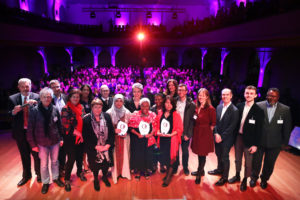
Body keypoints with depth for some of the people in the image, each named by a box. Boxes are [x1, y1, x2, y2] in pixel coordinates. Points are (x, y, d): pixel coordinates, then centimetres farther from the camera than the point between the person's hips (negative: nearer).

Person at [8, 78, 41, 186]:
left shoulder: (36, 97, -6)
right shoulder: (12, 98, 0)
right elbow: (9, 115, 1)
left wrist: (35, 103, -28)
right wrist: (14, 112, -20)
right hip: (20, 132, 2)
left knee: (36, 154, 12)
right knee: (24, 155, 19)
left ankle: (39, 173, 34)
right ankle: (26, 175, 39)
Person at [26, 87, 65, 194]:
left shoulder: (55, 109, -5)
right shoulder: (34, 111, -11)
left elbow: (59, 125, 3)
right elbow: (30, 129, -8)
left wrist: (61, 138, 3)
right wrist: (33, 144, -7)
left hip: (55, 141, 2)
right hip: (42, 143, -2)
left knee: (55, 161, 18)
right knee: (44, 164, 12)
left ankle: (56, 178, 39)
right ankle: (45, 182, 33)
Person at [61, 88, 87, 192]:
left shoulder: (81, 107, 7)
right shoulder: (66, 109, -9)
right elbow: (65, 124, -15)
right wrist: (75, 132, -20)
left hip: (81, 137, 5)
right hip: (70, 138, -5)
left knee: (80, 155, 17)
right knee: (71, 158, 0)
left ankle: (79, 172, 41)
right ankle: (67, 179, 19)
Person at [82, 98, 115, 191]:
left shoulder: (107, 117, -6)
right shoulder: (86, 119, -13)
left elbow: (112, 132, -3)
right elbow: (85, 137, -12)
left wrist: (108, 145, -13)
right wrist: (96, 147, -16)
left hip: (106, 147, 2)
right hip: (93, 149, -2)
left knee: (106, 163, 17)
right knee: (95, 165, 15)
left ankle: (104, 177, 48)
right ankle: (96, 179, 44)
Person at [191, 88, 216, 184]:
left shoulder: (210, 109, -15)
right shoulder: (197, 107, 6)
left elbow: (213, 124, -10)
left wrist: (206, 131, -4)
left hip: (205, 134, -7)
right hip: (197, 133, 7)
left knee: (202, 154, 5)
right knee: (199, 153, 17)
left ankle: (199, 175, 19)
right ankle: (201, 171, 35)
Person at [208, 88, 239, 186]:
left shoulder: (234, 110, -15)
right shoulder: (219, 107, 4)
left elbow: (232, 127, -16)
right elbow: (216, 122, 6)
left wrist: (222, 137, -15)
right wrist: (216, 134, -6)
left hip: (226, 138, -5)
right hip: (217, 136, 5)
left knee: (225, 157, 7)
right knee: (218, 155, 20)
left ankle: (224, 177, 24)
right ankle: (220, 169, 44)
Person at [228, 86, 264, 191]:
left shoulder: (258, 111, -13)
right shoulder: (239, 106, -2)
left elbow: (259, 129, -11)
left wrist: (255, 145, -11)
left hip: (249, 140, -4)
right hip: (238, 137, 4)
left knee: (248, 162, 12)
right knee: (237, 159, 20)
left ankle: (245, 180, 33)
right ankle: (237, 176, 41)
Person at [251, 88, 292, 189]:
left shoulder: (285, 109, -9)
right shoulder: (258, 106, -12)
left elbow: (287, 128, -1)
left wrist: (284, 142, 2)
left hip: (275, 143, 1)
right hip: (259, 141, -1)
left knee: (269, 163, 18)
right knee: (256, 161, 16)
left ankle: (264, 179, 44)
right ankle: (254, 178, 42)